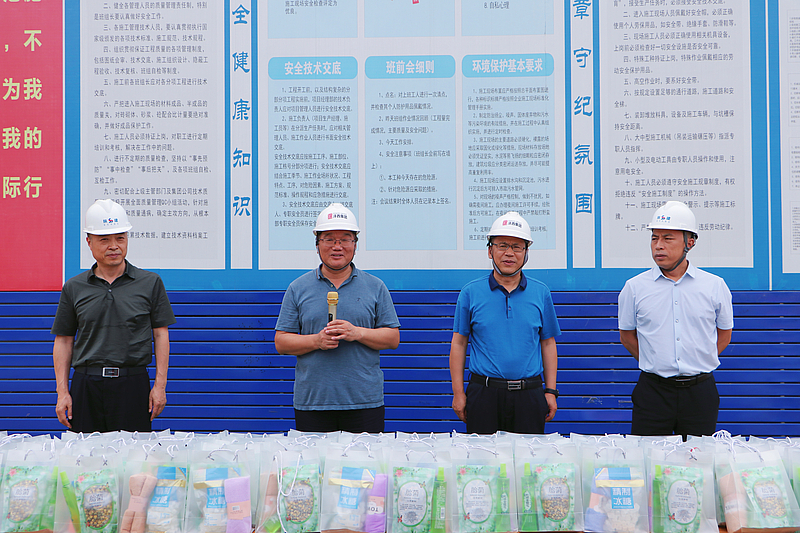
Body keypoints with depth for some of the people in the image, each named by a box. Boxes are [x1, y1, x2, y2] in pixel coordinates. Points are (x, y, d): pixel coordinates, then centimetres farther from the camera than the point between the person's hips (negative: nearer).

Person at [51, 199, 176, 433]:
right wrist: (62, 392, 4)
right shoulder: (74, 288, 9)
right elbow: (63, 341, 11)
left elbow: (161, 334, 5)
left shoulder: (150, 283, 6)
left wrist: (160, 385, -1)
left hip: (133, 385, -1)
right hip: (86, 385, 1)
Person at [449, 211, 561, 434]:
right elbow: (458, 344, 4)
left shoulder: (541, 293, 7)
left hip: (529, 395, 1)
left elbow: (548, 344, 11)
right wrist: (458, 393, -1)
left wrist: (551, 391, 5)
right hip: (484, 392, -1)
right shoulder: (471, 293, 3)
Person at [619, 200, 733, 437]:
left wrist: (697, 362, 7)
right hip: (653, 390, 0)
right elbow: (627, 336, 12)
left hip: (700, 392, 1)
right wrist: (657, 363, 7)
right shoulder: (635, 287, 1)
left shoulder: (715, 286, 3)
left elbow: (724, 334, 14)